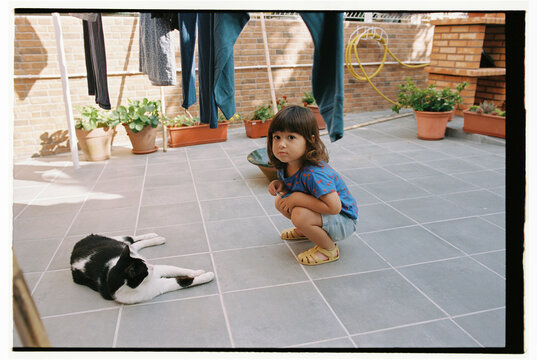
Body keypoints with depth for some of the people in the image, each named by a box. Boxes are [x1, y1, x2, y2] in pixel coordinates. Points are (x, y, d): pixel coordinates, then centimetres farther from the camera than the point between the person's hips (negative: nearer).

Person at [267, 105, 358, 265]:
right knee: (280, 201, 3)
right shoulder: (284, 165, -8)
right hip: (320, 211, 9)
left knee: (300, 215, -32)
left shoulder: (313, 173, -36)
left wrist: (298, 198, -33)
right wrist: (279, 184, -12)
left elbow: (334, 207, -39)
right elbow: (292, 187, 12)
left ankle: (329, 249, -5)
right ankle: (305, 231, 26)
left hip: (343, 220, -8)